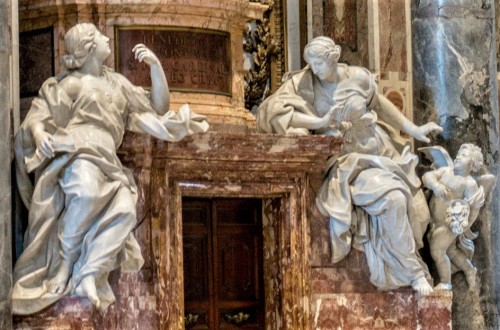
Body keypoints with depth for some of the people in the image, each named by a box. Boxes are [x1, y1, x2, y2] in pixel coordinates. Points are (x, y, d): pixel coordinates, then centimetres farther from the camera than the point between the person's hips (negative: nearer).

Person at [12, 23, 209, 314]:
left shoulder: (118, 84, 30)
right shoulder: (68, 83, 16)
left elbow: (159, 107, 31)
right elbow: (38, 115, 7)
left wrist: (156, 65, 18)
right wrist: (39, 135, -17)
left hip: (107, 162, 4)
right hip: (73, 152, -4)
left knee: (126, 206, -30)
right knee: (88, 192, -40)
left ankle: (86, 276, -34)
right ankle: (64, 267, -27)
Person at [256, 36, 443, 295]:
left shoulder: (358, 77, -5)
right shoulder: (304, 84, -11)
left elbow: (380, 103, 14)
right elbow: (271, 111, -23)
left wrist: (413, 130, 17)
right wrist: (319, 122, -26)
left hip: (377, 151, 3)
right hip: (346, 159, -3)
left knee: (409, 204, -13)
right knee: (392, 199, -26)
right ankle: (414, 273, -12)